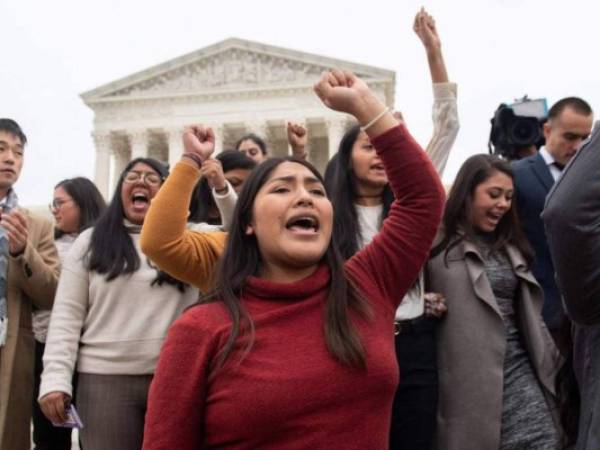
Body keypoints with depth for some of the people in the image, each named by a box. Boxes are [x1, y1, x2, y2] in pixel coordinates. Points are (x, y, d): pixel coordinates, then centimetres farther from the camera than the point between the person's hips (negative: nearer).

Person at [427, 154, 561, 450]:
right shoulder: (438, 245, -5)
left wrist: (552, 362, 18)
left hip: (519, 372, 6)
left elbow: (530, 313, 20)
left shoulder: (511, 248, 18)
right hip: (467, 381, -5)